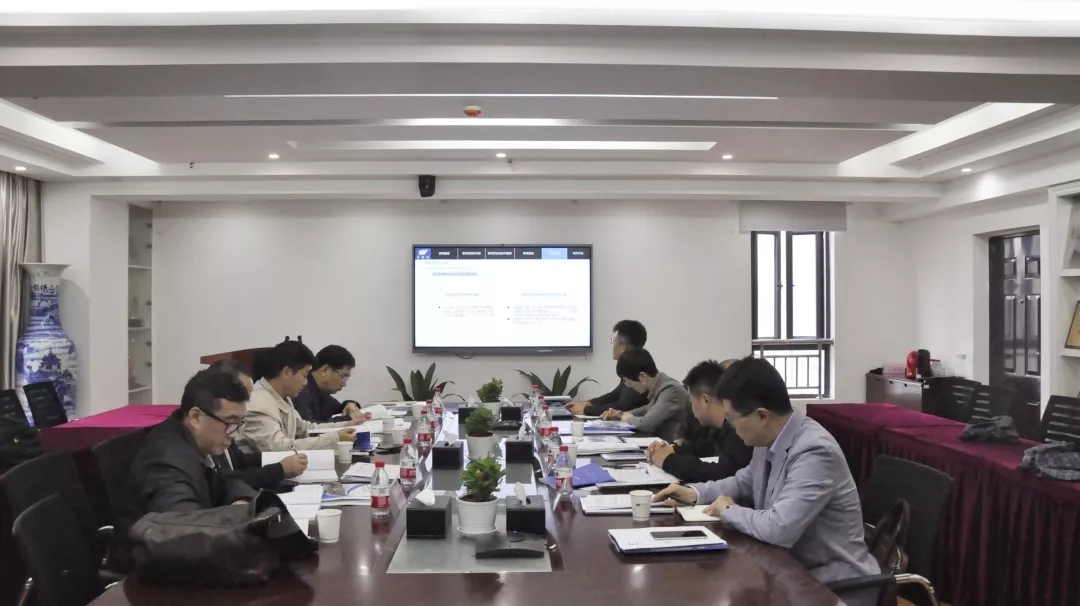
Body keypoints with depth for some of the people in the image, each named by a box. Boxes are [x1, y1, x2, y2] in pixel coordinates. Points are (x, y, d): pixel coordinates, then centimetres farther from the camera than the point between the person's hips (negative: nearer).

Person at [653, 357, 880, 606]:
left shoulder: (814, 452, -28)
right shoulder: (770, 439, 0)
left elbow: (778, 529, -35)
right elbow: (745, 483, 20)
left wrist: (728, 511, -16)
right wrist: (695, 493, 4)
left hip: (834, 585, -7)